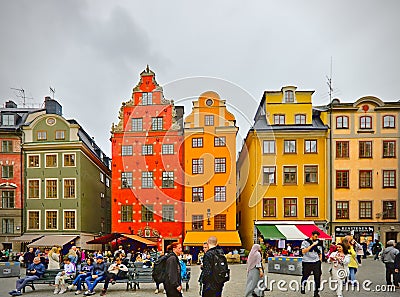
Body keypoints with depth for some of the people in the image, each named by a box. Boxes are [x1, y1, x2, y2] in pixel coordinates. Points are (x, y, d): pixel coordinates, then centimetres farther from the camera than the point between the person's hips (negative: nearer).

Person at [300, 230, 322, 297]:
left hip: (316, 262, 4)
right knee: (305, 276, 5)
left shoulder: (318, 242, 8)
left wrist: (320, 257, 10)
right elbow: (303, 251, -20)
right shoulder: (305, 242, -8)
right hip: (307, 262, -4)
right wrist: (312, 245, -22)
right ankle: (302, 288, 29)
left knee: (317, 277, 3)